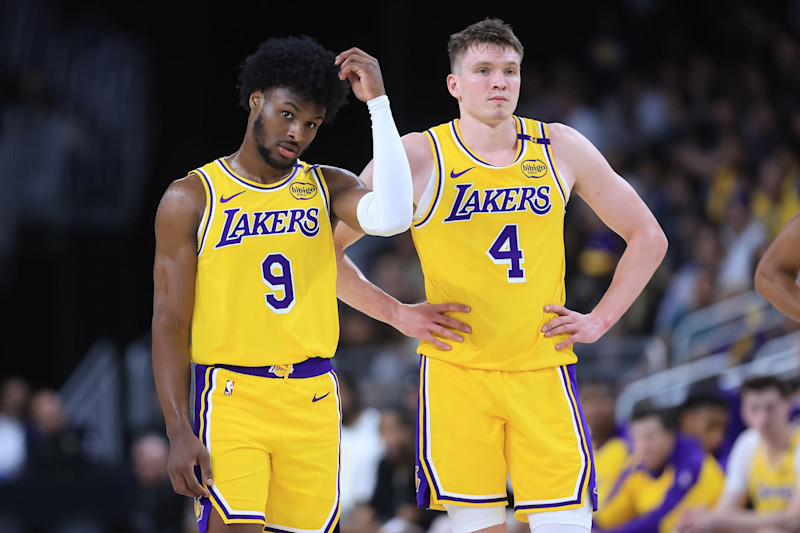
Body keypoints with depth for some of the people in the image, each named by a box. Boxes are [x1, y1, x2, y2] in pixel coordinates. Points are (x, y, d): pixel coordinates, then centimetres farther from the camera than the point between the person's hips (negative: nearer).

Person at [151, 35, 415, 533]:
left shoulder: (327, 187, 8)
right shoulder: (192, 198, 1)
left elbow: (392, 216, -15)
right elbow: (170, 321, -1)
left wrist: (378, 101, -12)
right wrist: (179, 431, -10)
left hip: (312, 399, 3)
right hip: (230, 396, -3)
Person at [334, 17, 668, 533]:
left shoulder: (561, 148, 5)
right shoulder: (417, 158, -3)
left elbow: (648, 237, 15)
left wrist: (599, 321, 6)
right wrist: (396, 313, -4)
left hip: (543, 370, 2)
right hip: (457, 370, -2)